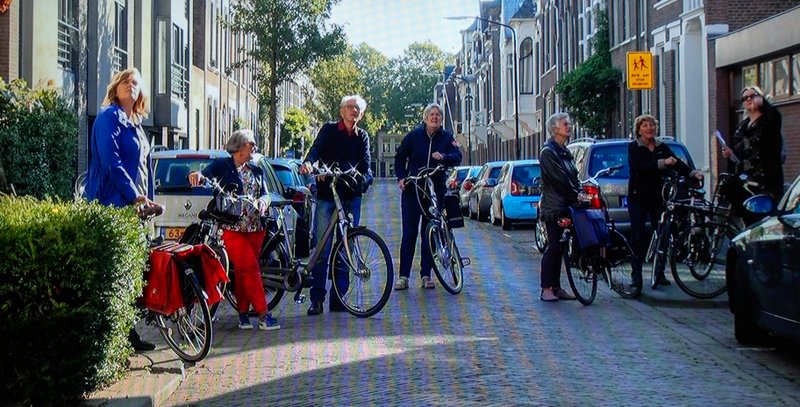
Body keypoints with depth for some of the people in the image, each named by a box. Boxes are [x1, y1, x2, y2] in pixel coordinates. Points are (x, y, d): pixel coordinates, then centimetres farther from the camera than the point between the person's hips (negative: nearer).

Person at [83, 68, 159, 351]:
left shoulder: (135, 124, 20)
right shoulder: (109, 117, -7)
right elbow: (111, 161, -17)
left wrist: (148, 199, 15)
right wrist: (135, 195, -19)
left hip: (134, 204, 9)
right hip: (114, 204, -9)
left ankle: (127, 332, 13)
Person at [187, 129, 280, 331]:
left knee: (244, 271, 4)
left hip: (255, 227, 5)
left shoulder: (256, 170, 19)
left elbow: (265, 193, 14)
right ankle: (263, 315, -12)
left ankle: (243, 314, 11)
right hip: (232, 226, -5)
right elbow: (206, 174, -10)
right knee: (250, 269, -12)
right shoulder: (222, 165, 4)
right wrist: (198, 175, -34)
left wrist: (263, 202, -9)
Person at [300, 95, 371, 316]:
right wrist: (308, 162, -33)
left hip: (351, 196, 3)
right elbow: (317, 148, -11)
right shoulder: (329, 129, 6)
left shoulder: (362, 136, 14)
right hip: (327, 195, -3)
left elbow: (364, 163, 1)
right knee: (322, 250, -6)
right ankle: (317, 299, -1)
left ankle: (338, 298, 10)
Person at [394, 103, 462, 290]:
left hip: (435, 192, 1)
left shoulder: (446, 137, 4)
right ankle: (403, 276, 1)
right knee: (409, 233, -2)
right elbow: (399, 157, 10)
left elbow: (457, 157, -8)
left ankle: (426, 275, 13)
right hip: (412, 190, -1)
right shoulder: (414, 136, 2)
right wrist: (401, 178, -3)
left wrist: (443, 157, -28)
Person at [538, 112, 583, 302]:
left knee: (559, 247, 9)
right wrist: (576, 195, -15)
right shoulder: (548, 151, -10)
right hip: (553, 207, -8)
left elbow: (573, 177, 15)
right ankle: (546, 289, -4)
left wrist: (580, 193, 0)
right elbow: (559, 179, -16)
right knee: (553, 247, -8)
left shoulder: (565, 152, 18)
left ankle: (556, 287, 12)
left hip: (566, 205, 8)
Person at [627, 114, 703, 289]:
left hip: (657, 197, 4)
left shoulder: (662, 147, 10)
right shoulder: (633, 147, -2)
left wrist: (693, 173, -18)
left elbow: (677, 163, -1)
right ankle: (636, 275, -1)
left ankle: (660, 274, 7)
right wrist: (662, 163, -30)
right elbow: (638, 166, -19)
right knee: (638, 236, -5)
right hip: (638, 197, -4)